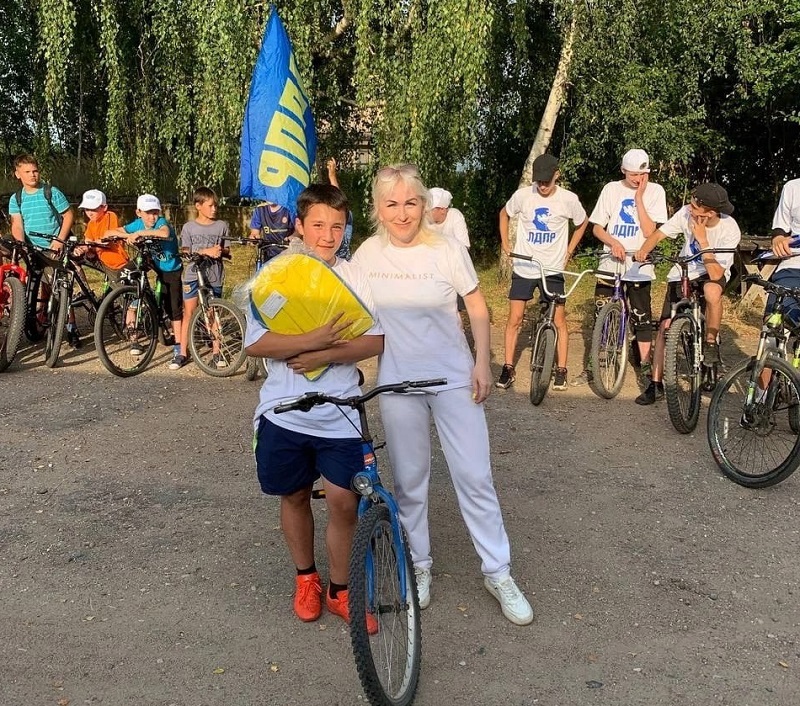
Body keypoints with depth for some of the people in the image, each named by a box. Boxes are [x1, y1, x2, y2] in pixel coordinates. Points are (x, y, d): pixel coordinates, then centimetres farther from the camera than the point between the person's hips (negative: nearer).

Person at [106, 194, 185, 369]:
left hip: (172, 271, -4)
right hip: (158, 269, 5)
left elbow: (165, 233, -48)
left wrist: (139, 233, -42)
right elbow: (109, 233, -7)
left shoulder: (162, 222, -22)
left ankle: (179, 351, -6)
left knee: (175, 309, -8)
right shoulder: (138, 224, -7)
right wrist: (129, 235, -24)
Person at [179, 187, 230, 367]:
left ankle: (216, 353, 15)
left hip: (214, 276, 1)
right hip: (193, 274, -1)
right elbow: (185, 253, -4)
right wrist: (206, 251, -17)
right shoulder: (188, 227, 1)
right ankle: (183, 352, 9)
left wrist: (221, 251, -15)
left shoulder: (222, 226, 4)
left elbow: (227, 251, 8)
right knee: (188, 313, 3)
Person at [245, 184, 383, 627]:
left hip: (339, 415, 0)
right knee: (295, 496, 15)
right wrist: (312, 339, -24)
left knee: (344, 503, -1)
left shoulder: (354, 278, 0)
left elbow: (375, 341, -7)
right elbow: (256, 343, -12)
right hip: (284, 413, 0)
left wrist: (323, 356, -19)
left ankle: (340, 590, 22)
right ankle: (305, 578, 38)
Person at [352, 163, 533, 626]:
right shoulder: (369, 254, -2)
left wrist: (482, 363, -9)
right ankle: (419, 565, 30)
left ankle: (498, 572, 16)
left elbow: (478, 309, -1)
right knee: (409, 479, 11)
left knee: (475, 476, 1)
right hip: (398, 381, 2)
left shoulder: (448, 250, -9)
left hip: (454, 377, -2)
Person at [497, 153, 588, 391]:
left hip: (553, 269, 0)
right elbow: (504, 214, 12)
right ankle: (508, 369, 12)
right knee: (514, 320, 1)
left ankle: (561, 370, 13)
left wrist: (569, 250, 6)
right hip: (523, 268, 1)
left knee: (559, 321, 0)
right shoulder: (522, 195, -7)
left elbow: (582, 223, 12)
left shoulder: (569, 199, -8)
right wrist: (505, 243, 5)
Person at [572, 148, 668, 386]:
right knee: (601, 314, 2)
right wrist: (613, 242, -15)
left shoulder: (655, 191, -1)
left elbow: (649, 231, -9)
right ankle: (594, 366, 12)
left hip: (638, 263, -1)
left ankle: (645, 366, 14)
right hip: (610, 261, 1)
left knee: (641, 316, 1)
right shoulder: (611, 189, 4)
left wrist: (639, 197, -12)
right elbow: (596, 226, 4)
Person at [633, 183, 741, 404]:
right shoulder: (686, 213, -19)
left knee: (712, 292, -39)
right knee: (665, 327, -6)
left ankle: (711, 344, -13)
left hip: (712, 273, -3)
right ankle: (655, 385, 4)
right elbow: (658, 234, -10)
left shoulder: (729, 230, -26)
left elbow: (715, 274, -31)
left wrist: (702, 239, -36)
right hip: (682, 274, 3)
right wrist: (644, 250, -30)